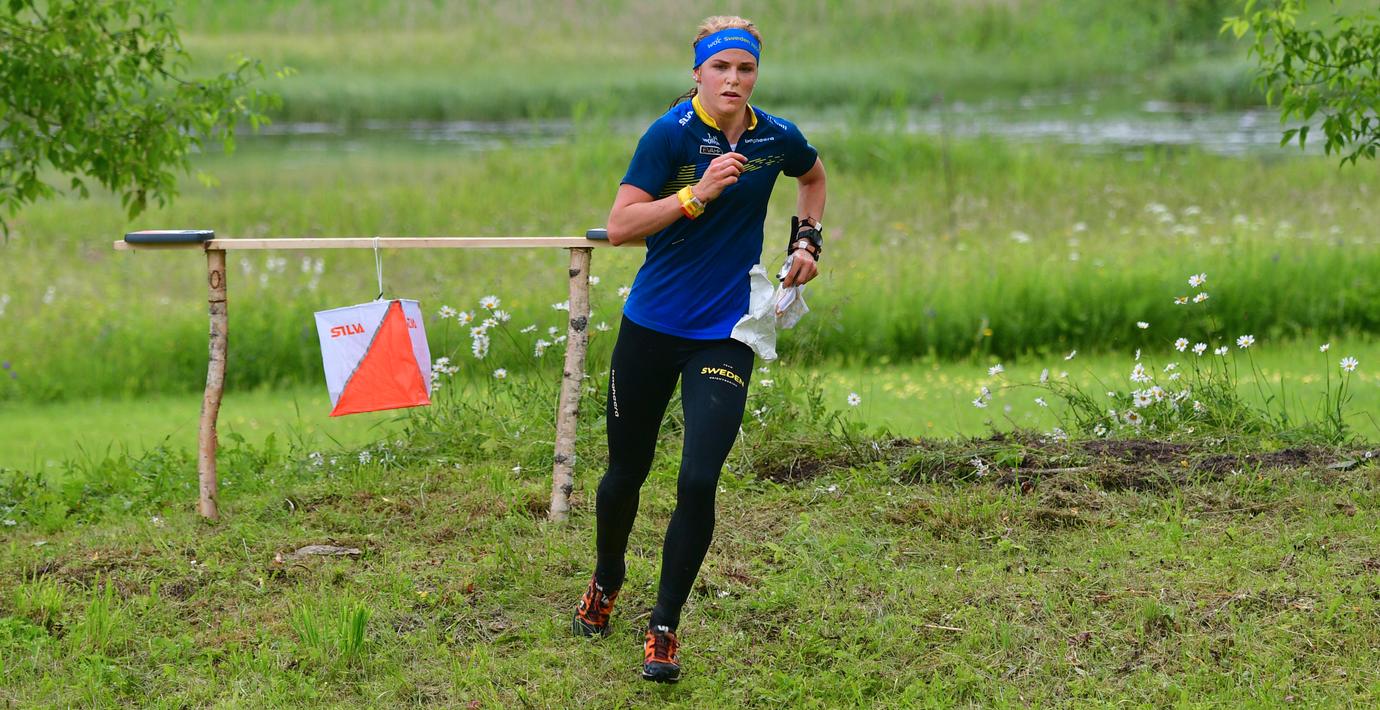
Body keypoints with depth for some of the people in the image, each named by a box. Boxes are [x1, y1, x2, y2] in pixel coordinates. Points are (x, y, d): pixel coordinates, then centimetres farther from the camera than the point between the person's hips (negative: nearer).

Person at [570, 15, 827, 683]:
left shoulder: (777, 139, -1)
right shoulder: (669, 134, -11)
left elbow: (813, 176, 24)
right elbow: (619, 226, -17)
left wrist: (805, 240, 11)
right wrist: (698, 193, -24)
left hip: (724, 334, 1)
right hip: (651, 327, -1)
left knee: (698, 482, -13)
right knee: (627, 471, 13)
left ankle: (664, 628, 1)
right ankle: (606, 583, 42)